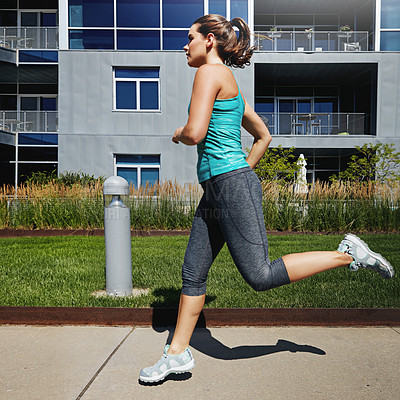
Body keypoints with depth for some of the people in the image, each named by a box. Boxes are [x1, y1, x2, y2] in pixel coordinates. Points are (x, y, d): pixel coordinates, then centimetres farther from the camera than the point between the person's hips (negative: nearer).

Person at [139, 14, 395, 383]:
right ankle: (177, 354, 20)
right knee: (193, 272, 10)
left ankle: (347, 254, 6)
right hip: (216, 189, 10)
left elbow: (195, 133, -18)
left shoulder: (210, 72, -5)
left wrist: (178, 134, 4)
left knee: (260, 276, -6)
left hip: (231, 185, -10)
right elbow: (264, 136, 24)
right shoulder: (229, 82, 22)